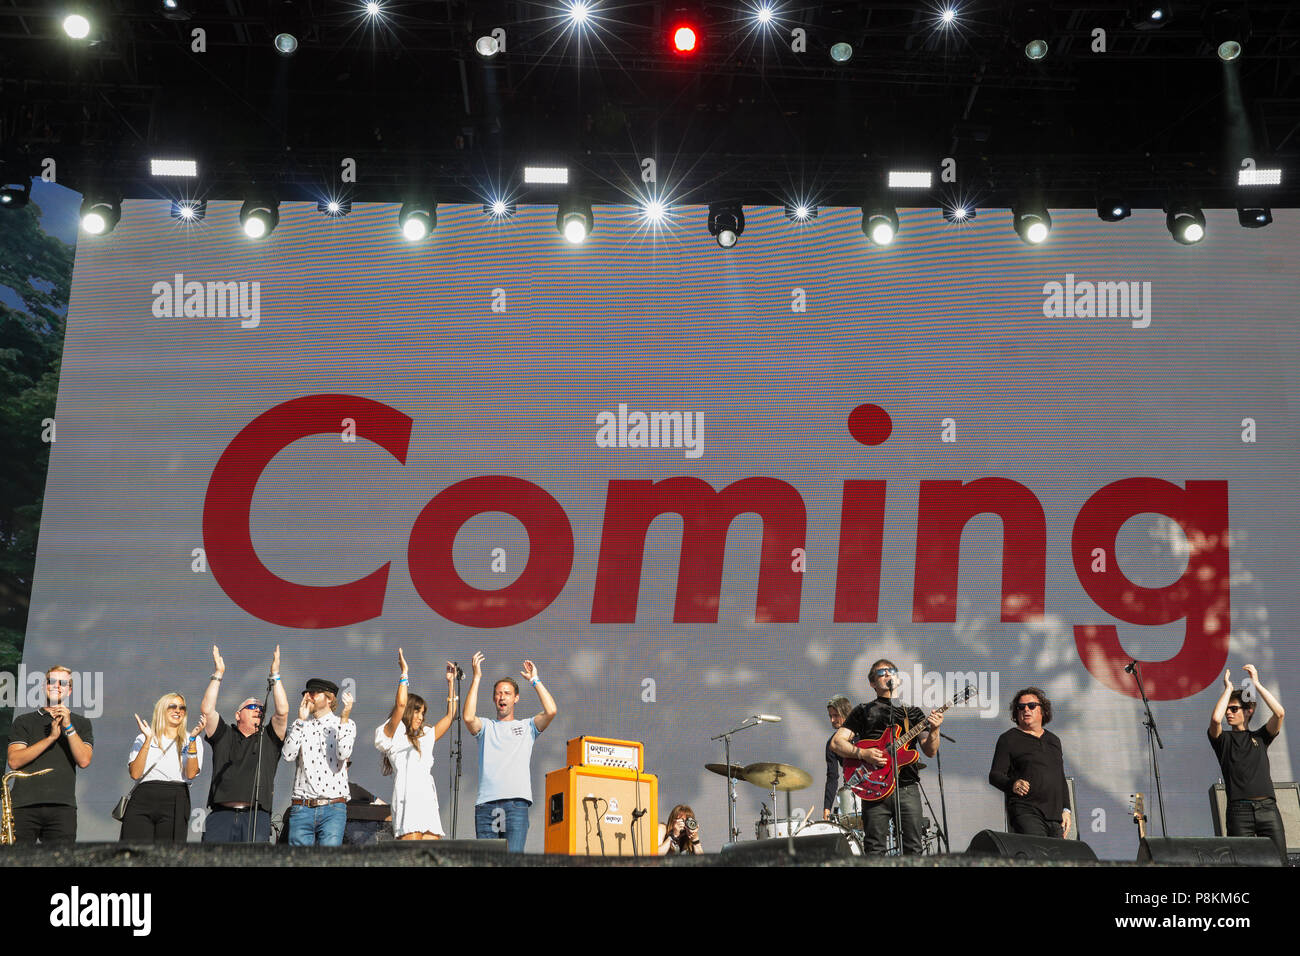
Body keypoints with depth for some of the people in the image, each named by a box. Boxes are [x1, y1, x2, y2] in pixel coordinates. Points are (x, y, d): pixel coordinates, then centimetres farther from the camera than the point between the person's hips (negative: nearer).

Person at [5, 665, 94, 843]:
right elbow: (14, 761, 1)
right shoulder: (24, 721, 16)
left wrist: (68, 727, -6)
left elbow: (84, 761, 3)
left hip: (62, 806, 0)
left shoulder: (81, 723, 17)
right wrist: (51, 737, -6)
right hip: (24, 805, 0)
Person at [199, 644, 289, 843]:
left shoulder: (269, 739, 20)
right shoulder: (224, 736, 20)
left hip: (256, 816, 0)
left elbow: (282, 712, 5)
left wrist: (275, 675, 6)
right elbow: (207, 709, 8)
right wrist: (218, 674, 7)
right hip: (221, 814, 0)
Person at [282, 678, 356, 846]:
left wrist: (345, 717, -12)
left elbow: (343, 754, -10)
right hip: (301, 808, 2)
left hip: (333, 808, -2)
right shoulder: (300, 726, 16)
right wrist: (301, 720, -3)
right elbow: (288, 755, -2)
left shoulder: (346, 726, 9)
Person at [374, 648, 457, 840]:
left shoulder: (425, 738, 28)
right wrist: (404, 672, 2)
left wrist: (451, 682, 26)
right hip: (407, 801, -6)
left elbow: (450, 715, 28)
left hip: (429, 802, 6)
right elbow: (401, 704, -5)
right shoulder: (392, 736, 9)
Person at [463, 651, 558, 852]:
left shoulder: (527, 727, 18)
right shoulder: (486, 726, 18)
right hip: (486, 804, 1)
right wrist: (476, 678, -2)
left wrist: (535, 680, 7)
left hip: (517, 803, -1)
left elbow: (551, 711, 0)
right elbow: (468, 717, -4)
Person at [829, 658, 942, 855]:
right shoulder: (863, 711, 13)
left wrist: (934, 730, -11)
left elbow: (930, 751, 9)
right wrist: (863, 753, -11)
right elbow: (836, 743, 5)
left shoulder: (913, 712, 19)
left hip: (907, 787, 2)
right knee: (875, 851, -5)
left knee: (914, 849, -2)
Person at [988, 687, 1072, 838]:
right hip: (1025, 812, -5)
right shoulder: (1008, 739, 5)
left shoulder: (1053, 740, 22)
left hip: (1055, 816, 5)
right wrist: (1012, 784, -22)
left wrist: (1066, 810, 14)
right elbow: (994, 775, -1)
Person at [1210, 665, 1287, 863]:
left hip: (1268, 807, 2)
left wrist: (1257, 684, 4)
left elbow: (1279, 713, 2)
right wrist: (1228, 688, 2)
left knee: (1279, 861, -5)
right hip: (1239, 809, -2)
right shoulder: (1223, 740, 12)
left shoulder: (1260, 737, 18)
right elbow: (1215, 719, -10)